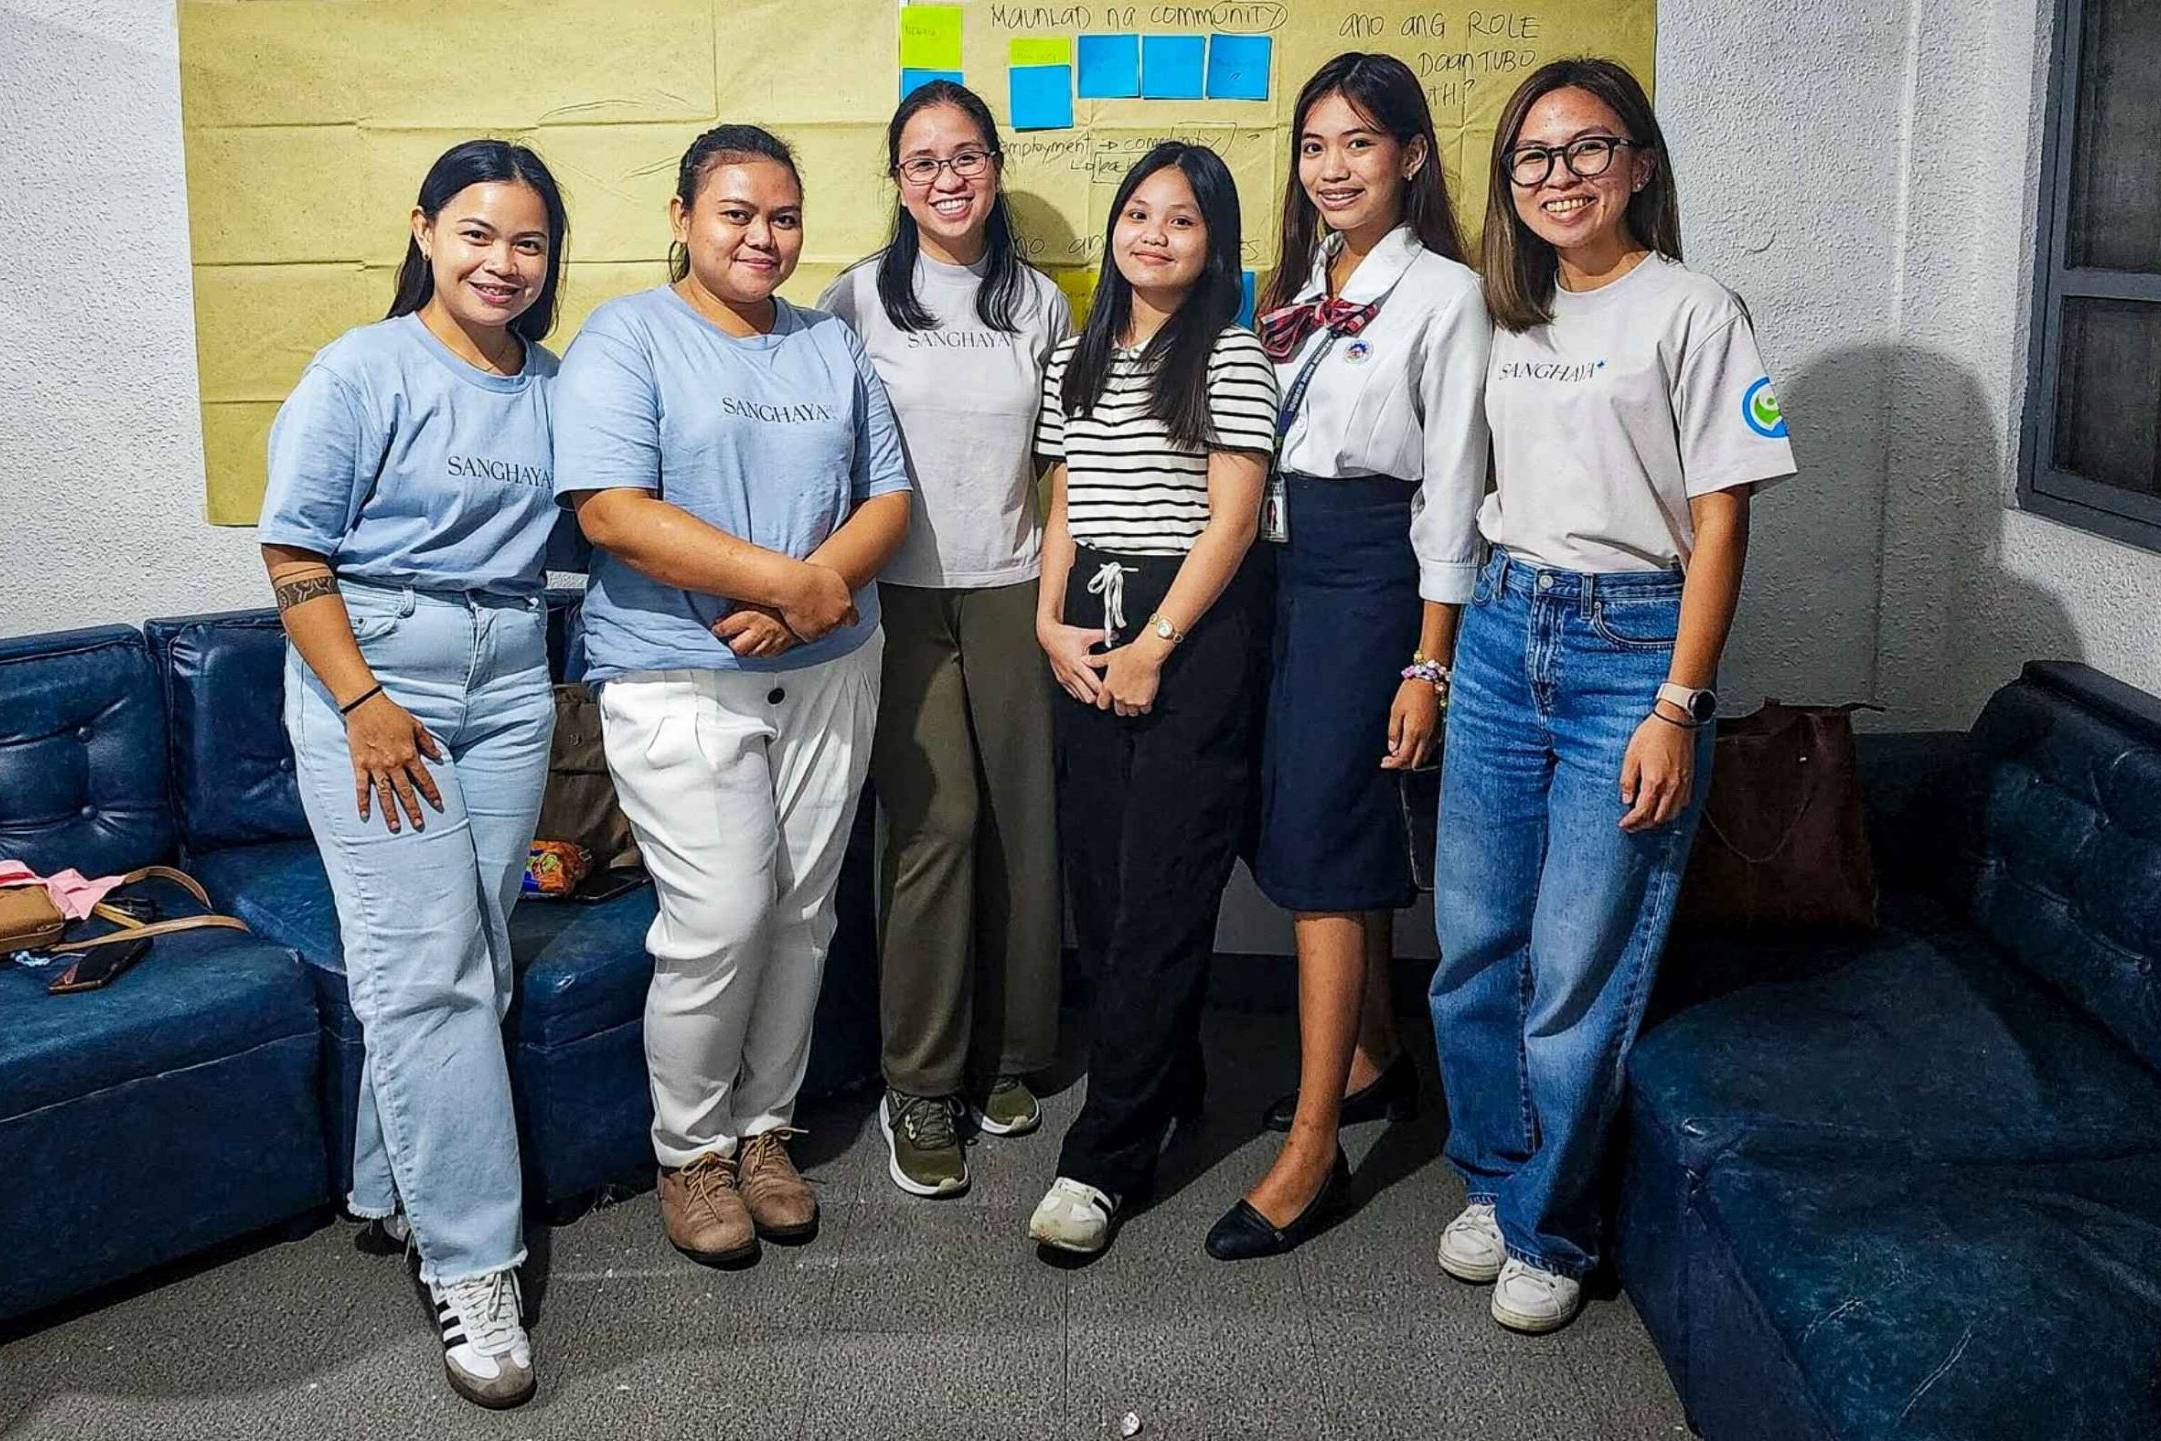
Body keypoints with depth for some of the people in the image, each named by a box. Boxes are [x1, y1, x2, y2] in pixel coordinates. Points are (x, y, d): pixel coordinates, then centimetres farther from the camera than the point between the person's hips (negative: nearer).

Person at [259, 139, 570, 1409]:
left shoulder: (553, 386, 10)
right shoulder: (361, 374, -5)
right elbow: (295, 554, -8)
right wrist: (363, 706, -14)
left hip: (511, 686, 5)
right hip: (376, 679, -5)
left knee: (474, 963, 8)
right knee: (424, 969, -8)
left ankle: (395, 1189, 26)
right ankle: (472, 1264, -2)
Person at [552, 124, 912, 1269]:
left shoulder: (832, 347, 14)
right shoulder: (627, 339, -4)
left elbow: (887, 498, 8)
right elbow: (613, 513, -17)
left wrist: (813, 591, -13)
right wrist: (788, 579, -20)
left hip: (827, 675, 5)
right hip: (680, 682, -5)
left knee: (801, 914, 9)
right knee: (722, 919, -8)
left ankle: (764, 1127, 27)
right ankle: (690, 1150, 13)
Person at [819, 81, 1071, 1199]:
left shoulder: (1040, 302, 11)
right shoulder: (859, 298, 2)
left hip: (1013, 592, 3)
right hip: (901, 594, -3)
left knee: (1022, 818, 2)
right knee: (936, 822, -9)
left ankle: (1005, 1057, 20)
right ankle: (919, 1085, 4)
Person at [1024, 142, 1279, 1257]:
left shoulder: (1230, 358, -3)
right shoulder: (1075, 361, 15)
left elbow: (1232, 520, -9)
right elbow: (1062, 507, 17)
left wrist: (1154, 646, -13)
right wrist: (1052, 625, 2)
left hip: (1192, 632, -6)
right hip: (1086, 633, 6)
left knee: (1161, 891, -5)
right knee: (1097, 873, 7)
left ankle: (1105, 1157, -1)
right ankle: (1167, 1083, 27)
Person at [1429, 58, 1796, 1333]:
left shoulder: (1693, 311, -5)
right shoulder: (1514, 317, 13)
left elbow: (1721, 522, -9)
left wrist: (1678, 708, -14)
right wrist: (1446, 652, 10)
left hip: (1632, 647, -6)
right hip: (1503, 634, 6)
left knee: (1579, 969, -1)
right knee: (1474, 946, 9)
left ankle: (1549, 1233, 17)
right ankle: (1496, 1179, 29)